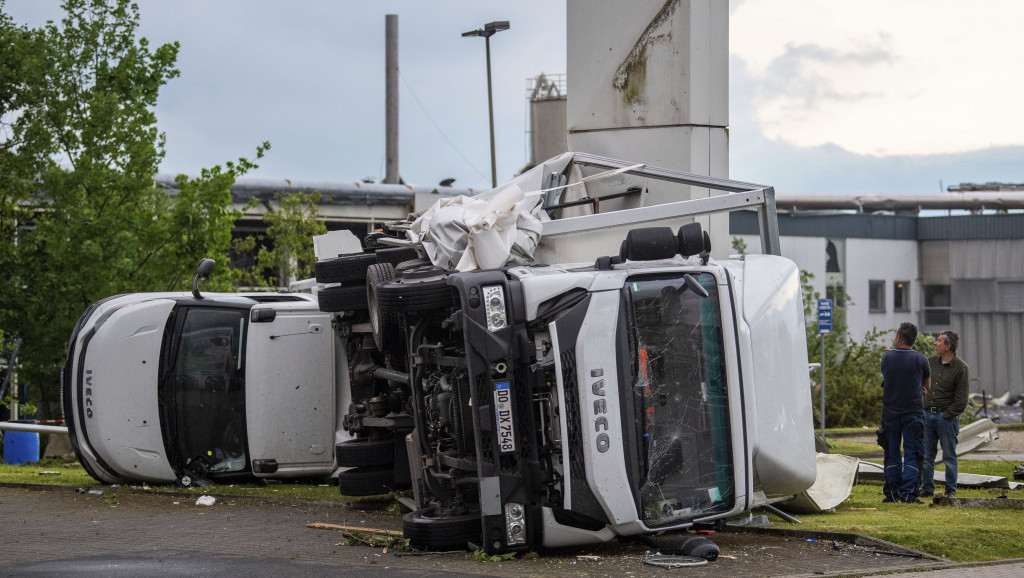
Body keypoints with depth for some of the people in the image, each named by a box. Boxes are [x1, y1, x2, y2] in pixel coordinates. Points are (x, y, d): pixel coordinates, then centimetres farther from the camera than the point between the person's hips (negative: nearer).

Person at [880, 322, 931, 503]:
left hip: (890, 412, 2)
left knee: (892, 454, 11)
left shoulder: (886, 357, -3)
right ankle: (908, 493, -7)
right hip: (914, 412, -2)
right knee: (912, 454, 1)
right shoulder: (920, 359, -9)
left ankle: (892, 493, 13)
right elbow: (927, 384, 6)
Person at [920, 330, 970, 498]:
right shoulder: (931, 361, 8)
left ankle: (951, 489, 11)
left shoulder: (961, 368, -8)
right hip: (927, 415, 5)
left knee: (949, 456, 2)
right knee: (926, 455, 6)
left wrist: (946, 415, -11)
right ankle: (927, 488, 14)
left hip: (946, 416, -5)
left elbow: (961, 399, -8)